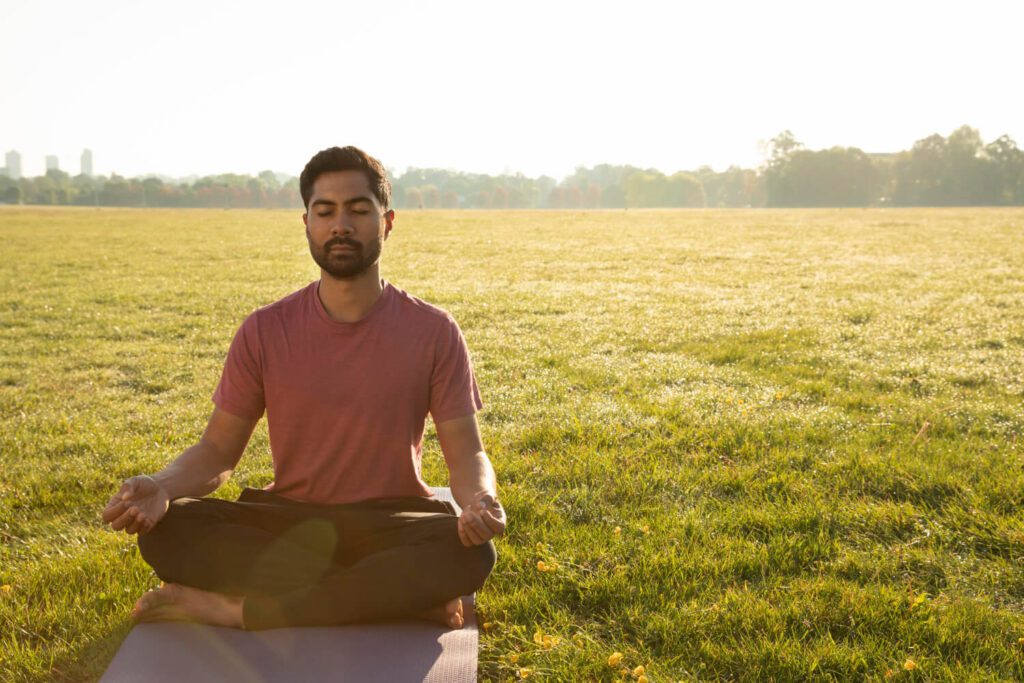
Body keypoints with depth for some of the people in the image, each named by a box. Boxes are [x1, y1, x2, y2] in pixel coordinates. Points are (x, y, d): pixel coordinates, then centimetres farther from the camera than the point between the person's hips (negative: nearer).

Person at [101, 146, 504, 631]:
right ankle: (405, 595, -24)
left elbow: (466, 452, -5)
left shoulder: (433, 331, -4)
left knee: (471, 552, -34)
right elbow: (218, 449, 1)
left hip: (391, 526, -1)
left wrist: (481, 500, -29)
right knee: (164, 530, -26)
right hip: (288, 521, 2)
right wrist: (161, 486, -21)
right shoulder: (265, 331, -1)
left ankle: (237, 609, -27)